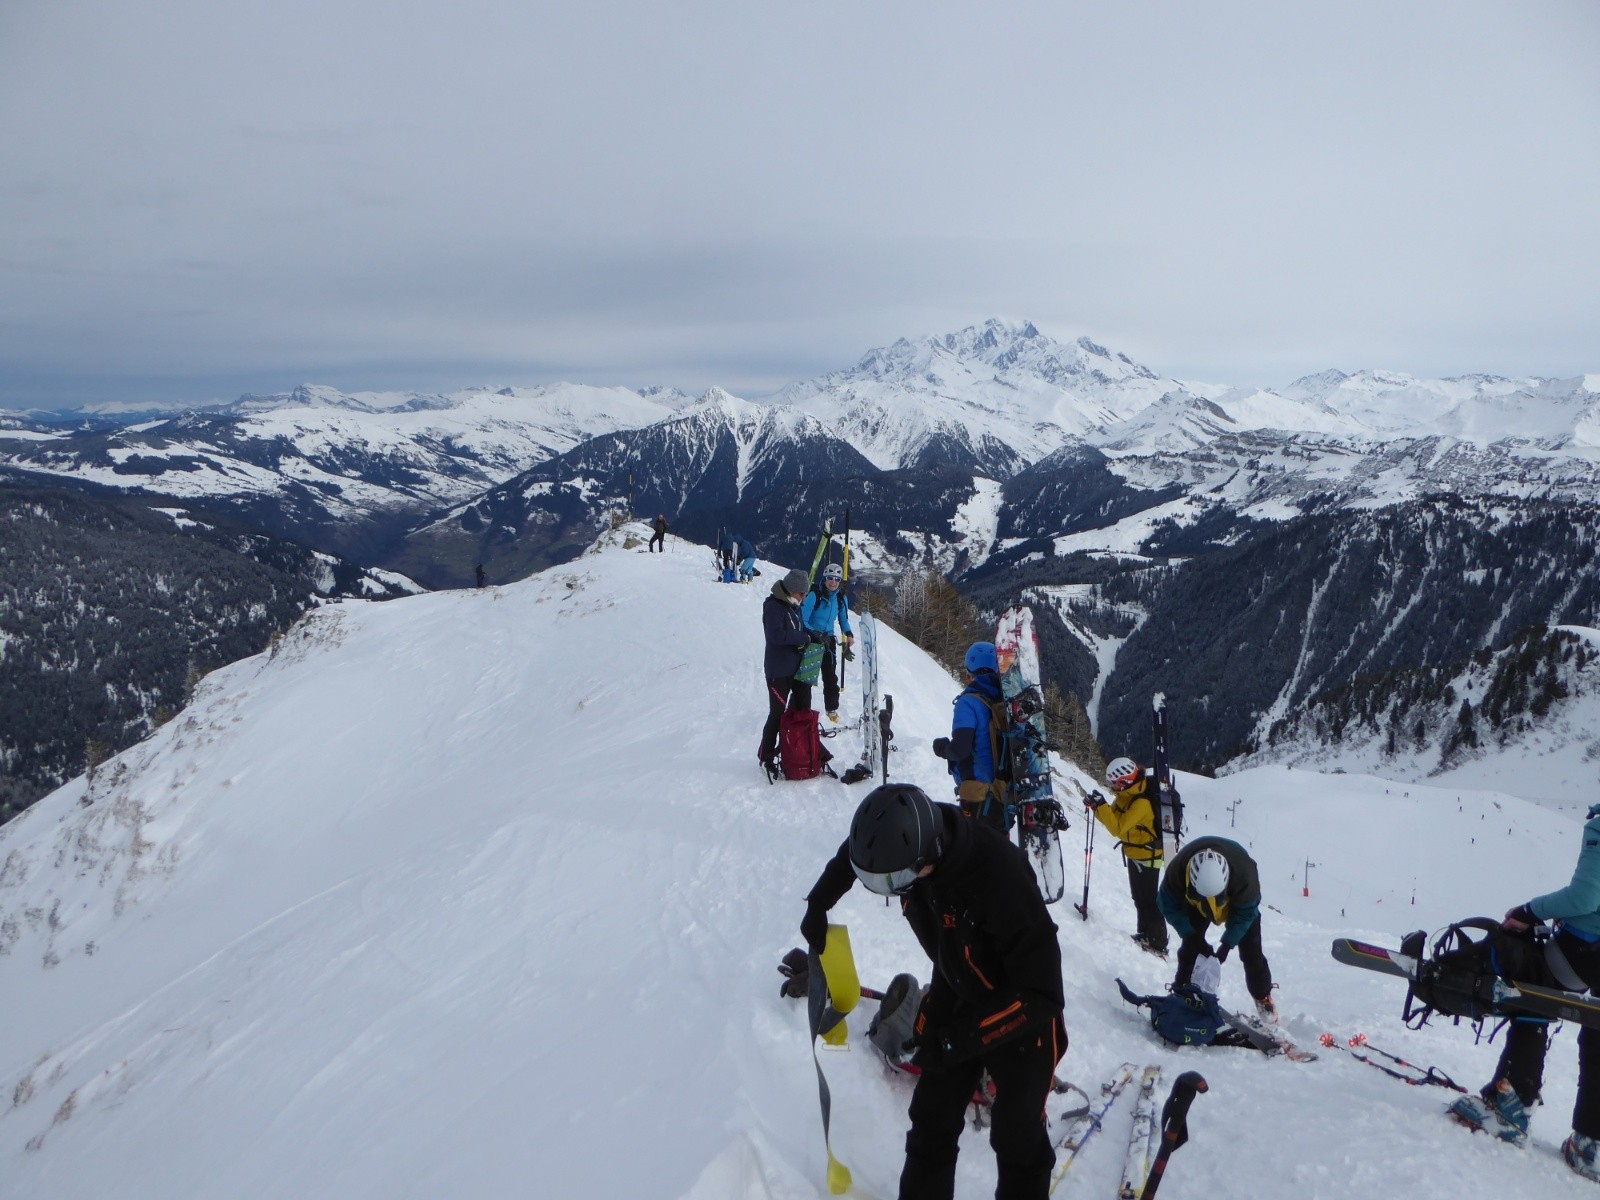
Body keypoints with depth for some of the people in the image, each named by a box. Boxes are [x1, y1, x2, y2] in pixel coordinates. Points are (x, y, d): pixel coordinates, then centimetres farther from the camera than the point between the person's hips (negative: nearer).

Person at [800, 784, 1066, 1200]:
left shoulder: (1001, 878, -40)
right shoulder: (905, 841, -23)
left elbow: (1040, 994, -33)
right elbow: (853, 853, 4)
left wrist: (959, 1040, -35)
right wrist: (818, 903, 2)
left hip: (1021, 1015, -5)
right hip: (955, 993, 5)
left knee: (1016, 1137, 9)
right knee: (931, 1123, 13)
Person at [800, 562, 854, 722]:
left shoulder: (841, 598, 0)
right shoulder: (814, 595, -18)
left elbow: (843, 619, 15)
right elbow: (802, 620, -19)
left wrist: (848, 634, -3)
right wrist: (815, 635, -29)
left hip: (828, 639, 5)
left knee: (830, 676, 9)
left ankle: (832, 709, 23)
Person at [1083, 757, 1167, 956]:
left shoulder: (1142, 802, -29)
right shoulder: (1128, 795, 0)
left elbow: (1118, 829, -30)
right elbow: (1114, 816, 6)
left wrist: (1101, 805, -29)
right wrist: (1096, 807, -10)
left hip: (1146, 856, -10)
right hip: (1136, 853, 10)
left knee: (1148, 900, -2)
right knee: (1139, 897, 20)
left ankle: (1158, 944, 6)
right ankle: (1145, 934, 32)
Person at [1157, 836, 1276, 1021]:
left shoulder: (1244, 873, -42)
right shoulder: (1177, 871, -41)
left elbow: (1246, 912, -24)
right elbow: (1170, 906, -23)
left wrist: (1227, 944, -27)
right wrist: (1192, 936, -30)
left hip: (1239, 900, -1)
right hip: (1194, 901, 1)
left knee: (1251, 949, -1)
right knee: (1189, 945, -9)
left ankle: (1263, 996, 20)